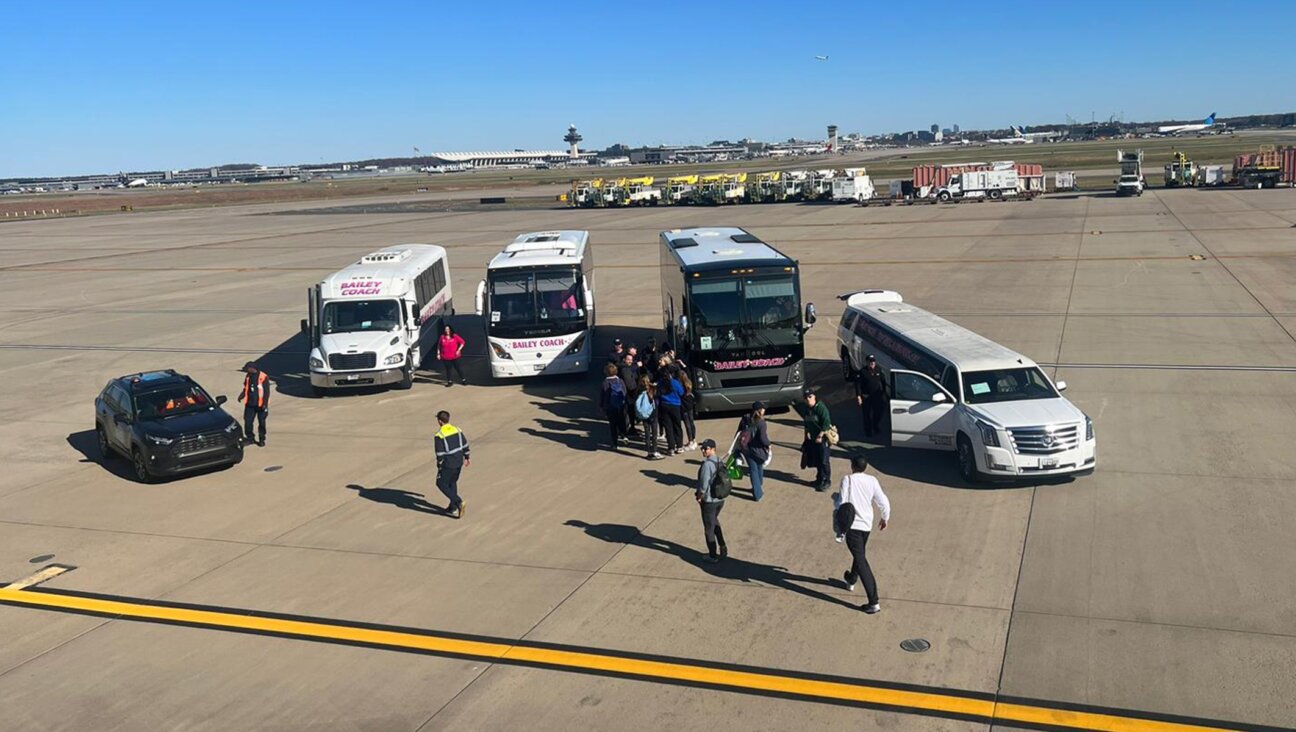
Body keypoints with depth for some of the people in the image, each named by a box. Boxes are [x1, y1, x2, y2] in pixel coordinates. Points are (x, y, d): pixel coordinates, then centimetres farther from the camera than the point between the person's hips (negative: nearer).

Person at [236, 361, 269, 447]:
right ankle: (249, 437, 17)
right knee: (247, 421, 2)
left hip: (260, 405, -5)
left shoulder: (263, 377, -13)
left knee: (262, 422, 5)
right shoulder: (248, 376, 5)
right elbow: (246, 389, 15)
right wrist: (242, 395, -5)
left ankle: (262, 439, 17)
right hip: (250, 404, 5)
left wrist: (265, 404, -16)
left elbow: (267, 392, -12)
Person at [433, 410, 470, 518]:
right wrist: (467, 457, 20)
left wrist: (439, 465, -5)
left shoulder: (439, 435, -17)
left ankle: (458, 502, -5)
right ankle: (453, 508, 27)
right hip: (459, 462, 7)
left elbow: (440, 453, -17)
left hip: (448, 464, -7)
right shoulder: (457, 430, 2)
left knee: (441, 483, 8)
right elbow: (465, 445, 8)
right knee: (452, 483, 22)